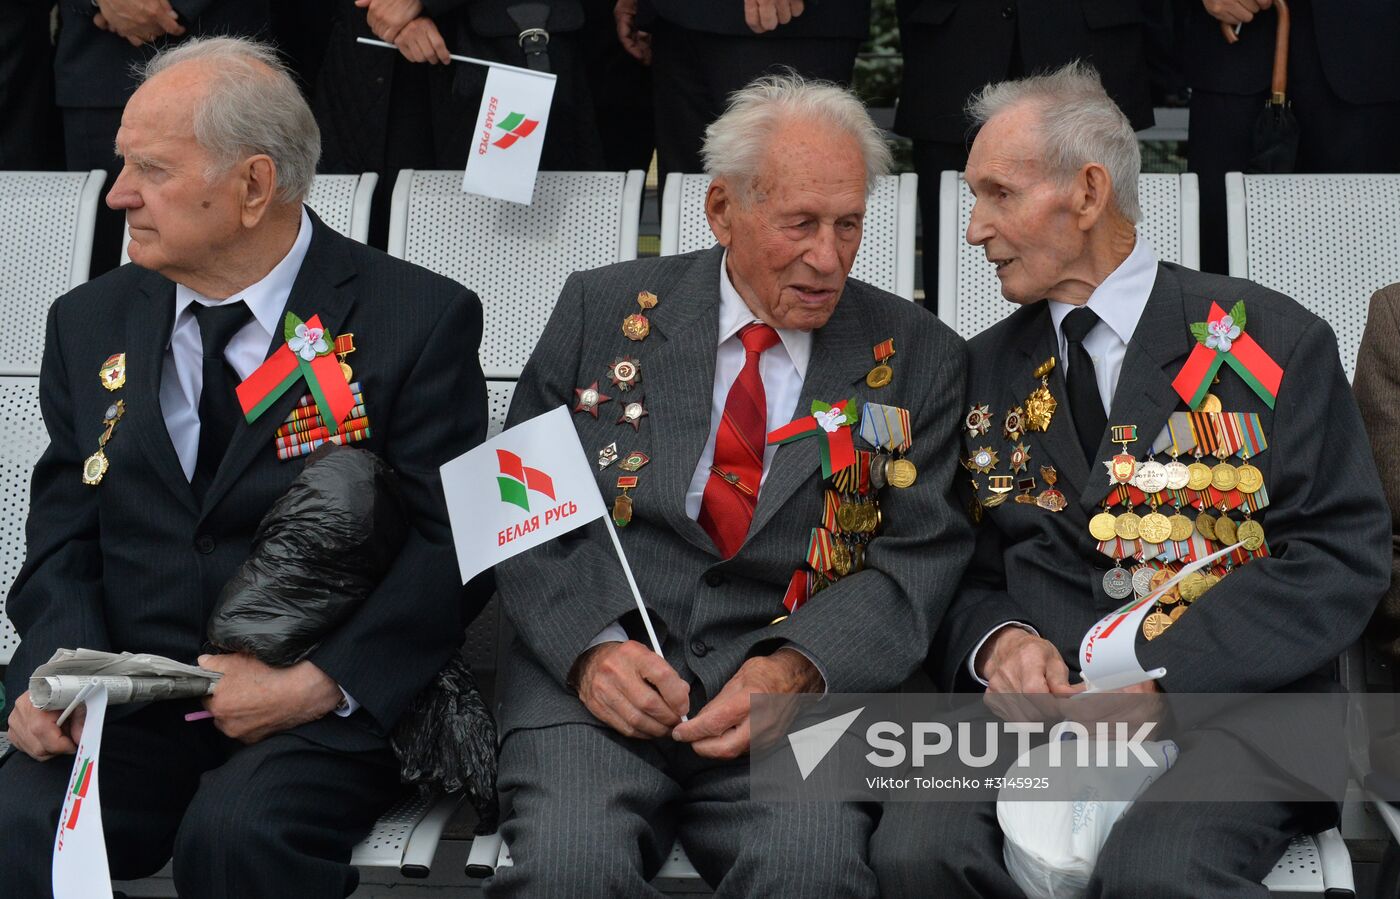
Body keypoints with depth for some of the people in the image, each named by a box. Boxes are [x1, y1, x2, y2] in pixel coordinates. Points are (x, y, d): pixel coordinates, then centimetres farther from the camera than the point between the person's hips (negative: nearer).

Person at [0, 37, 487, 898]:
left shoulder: (421, 320, -4)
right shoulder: (91, 324, 12)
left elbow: (453, 543, -7)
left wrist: (318, 684, -17)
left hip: (330, 709, -3)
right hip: (131, 706, 4)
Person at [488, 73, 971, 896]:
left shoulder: (918, 359, 9)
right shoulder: (603, 311, 9)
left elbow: (918, 558, 3)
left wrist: (796, 668, -15)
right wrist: (589, 646, -11)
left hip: (806, 685, 0)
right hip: (597, 676, 1)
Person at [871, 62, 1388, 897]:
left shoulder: (1274, 341, 4)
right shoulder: (986, 369, 16)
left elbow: (1344, 555, -3)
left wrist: (1162, 676, -15)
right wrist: (996, 638, -7)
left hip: (1234, 700, -3)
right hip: (1041, 700, 4)